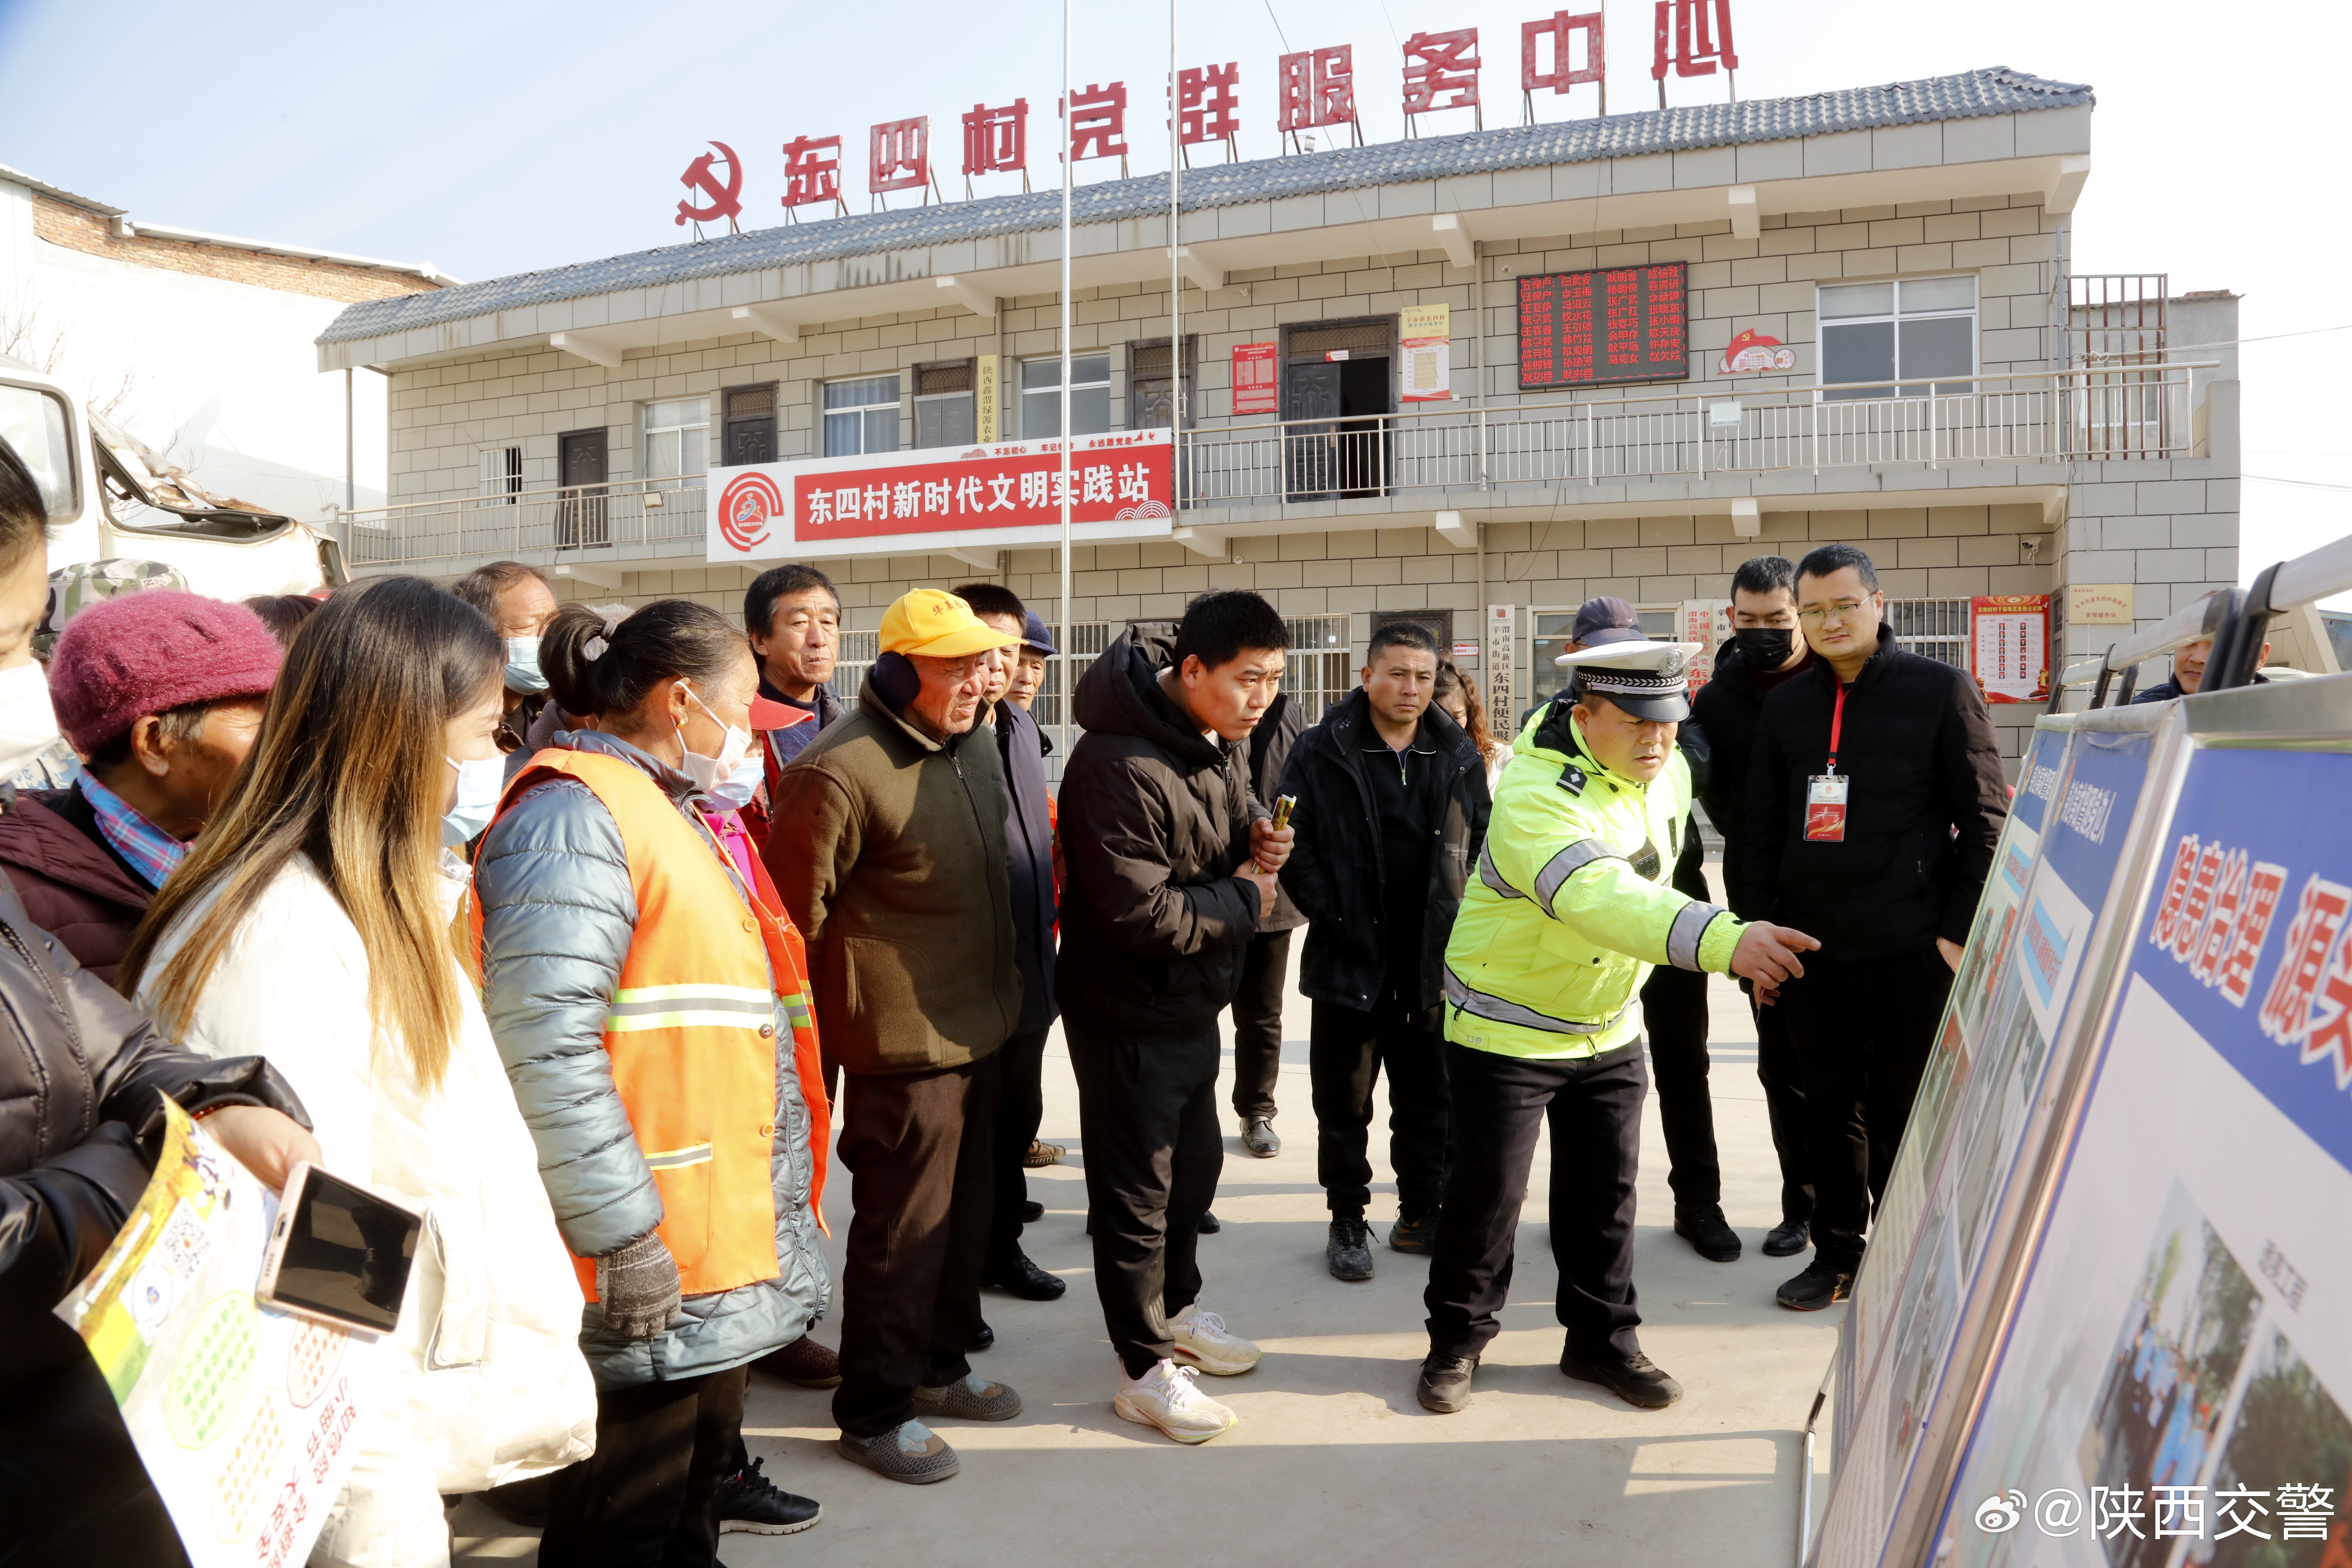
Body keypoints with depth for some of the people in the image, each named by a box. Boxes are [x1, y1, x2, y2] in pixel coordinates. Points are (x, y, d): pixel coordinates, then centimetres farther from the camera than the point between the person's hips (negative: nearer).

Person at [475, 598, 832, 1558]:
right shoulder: (576, 815, -16)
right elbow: (544, 1045, -27)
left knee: (692, 1511, 22)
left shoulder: (667, 811, 17)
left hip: (712, 1259, 10)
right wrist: (623, 1236, -24)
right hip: (647, 1278, -10)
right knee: (625, 1530, 6)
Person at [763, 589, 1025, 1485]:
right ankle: (874, 1411, 21)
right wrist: (831, 1021, -8)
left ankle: (938, 1365, 38)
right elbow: (794, 914, -17)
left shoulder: (975, 745, 8)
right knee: (902, 1227, 3)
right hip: (903, 1043, -8)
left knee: (963, 1210, 20)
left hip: (979, 1031, 9)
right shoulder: (840, 772, -21)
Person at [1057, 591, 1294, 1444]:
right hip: (1129, 1013, -9)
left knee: (1195, 1162, 24)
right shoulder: (1120, 764, -29)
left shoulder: (1220, 740, 0)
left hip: (1194, 1004, 9)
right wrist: (1244, 901, -17)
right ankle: (1145, 1368, 22)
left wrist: (1258, 840, -6)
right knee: (1136, 1190, 6)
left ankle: (1175, 1307, 46)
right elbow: (1139, 912, -31)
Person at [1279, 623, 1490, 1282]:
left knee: (1429, 1097, 14)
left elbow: (1483, 843, 11)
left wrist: (1465, 923, 1)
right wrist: (1331, 916, -11)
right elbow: (1294, 843, -6)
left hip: (1435, 962, 3)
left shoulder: (1458, 755, 5)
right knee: (1344, 1102, 8)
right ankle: (1347, 1222, 22)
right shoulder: (1324, 750, -5)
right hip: (1350, 961, -3)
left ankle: (1421, 1215, 29)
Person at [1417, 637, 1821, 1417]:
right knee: (1487, 1192, 2)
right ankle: (1457, 1341, 22)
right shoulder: (1535, 798, -33)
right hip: (1507, 1026, -6)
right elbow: (1602, 898, -50)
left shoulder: (1666, 772, -6)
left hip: (1610, 1025, 7)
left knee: (1605, 1192, 13)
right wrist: (1726, 941, -63)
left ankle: (1603, 1338, 30)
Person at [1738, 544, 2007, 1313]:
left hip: (1912, 951, -4)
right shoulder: (1786, 705, 10)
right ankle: (1837, 1249, 25)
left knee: (1905, 1111, 5)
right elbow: (1762, 830, 13)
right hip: (1813, 950, 4)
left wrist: (1961, 930, -9)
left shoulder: (1941, 689, -1)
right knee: (1828, 1107, 11)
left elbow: (1986, 818, -3)